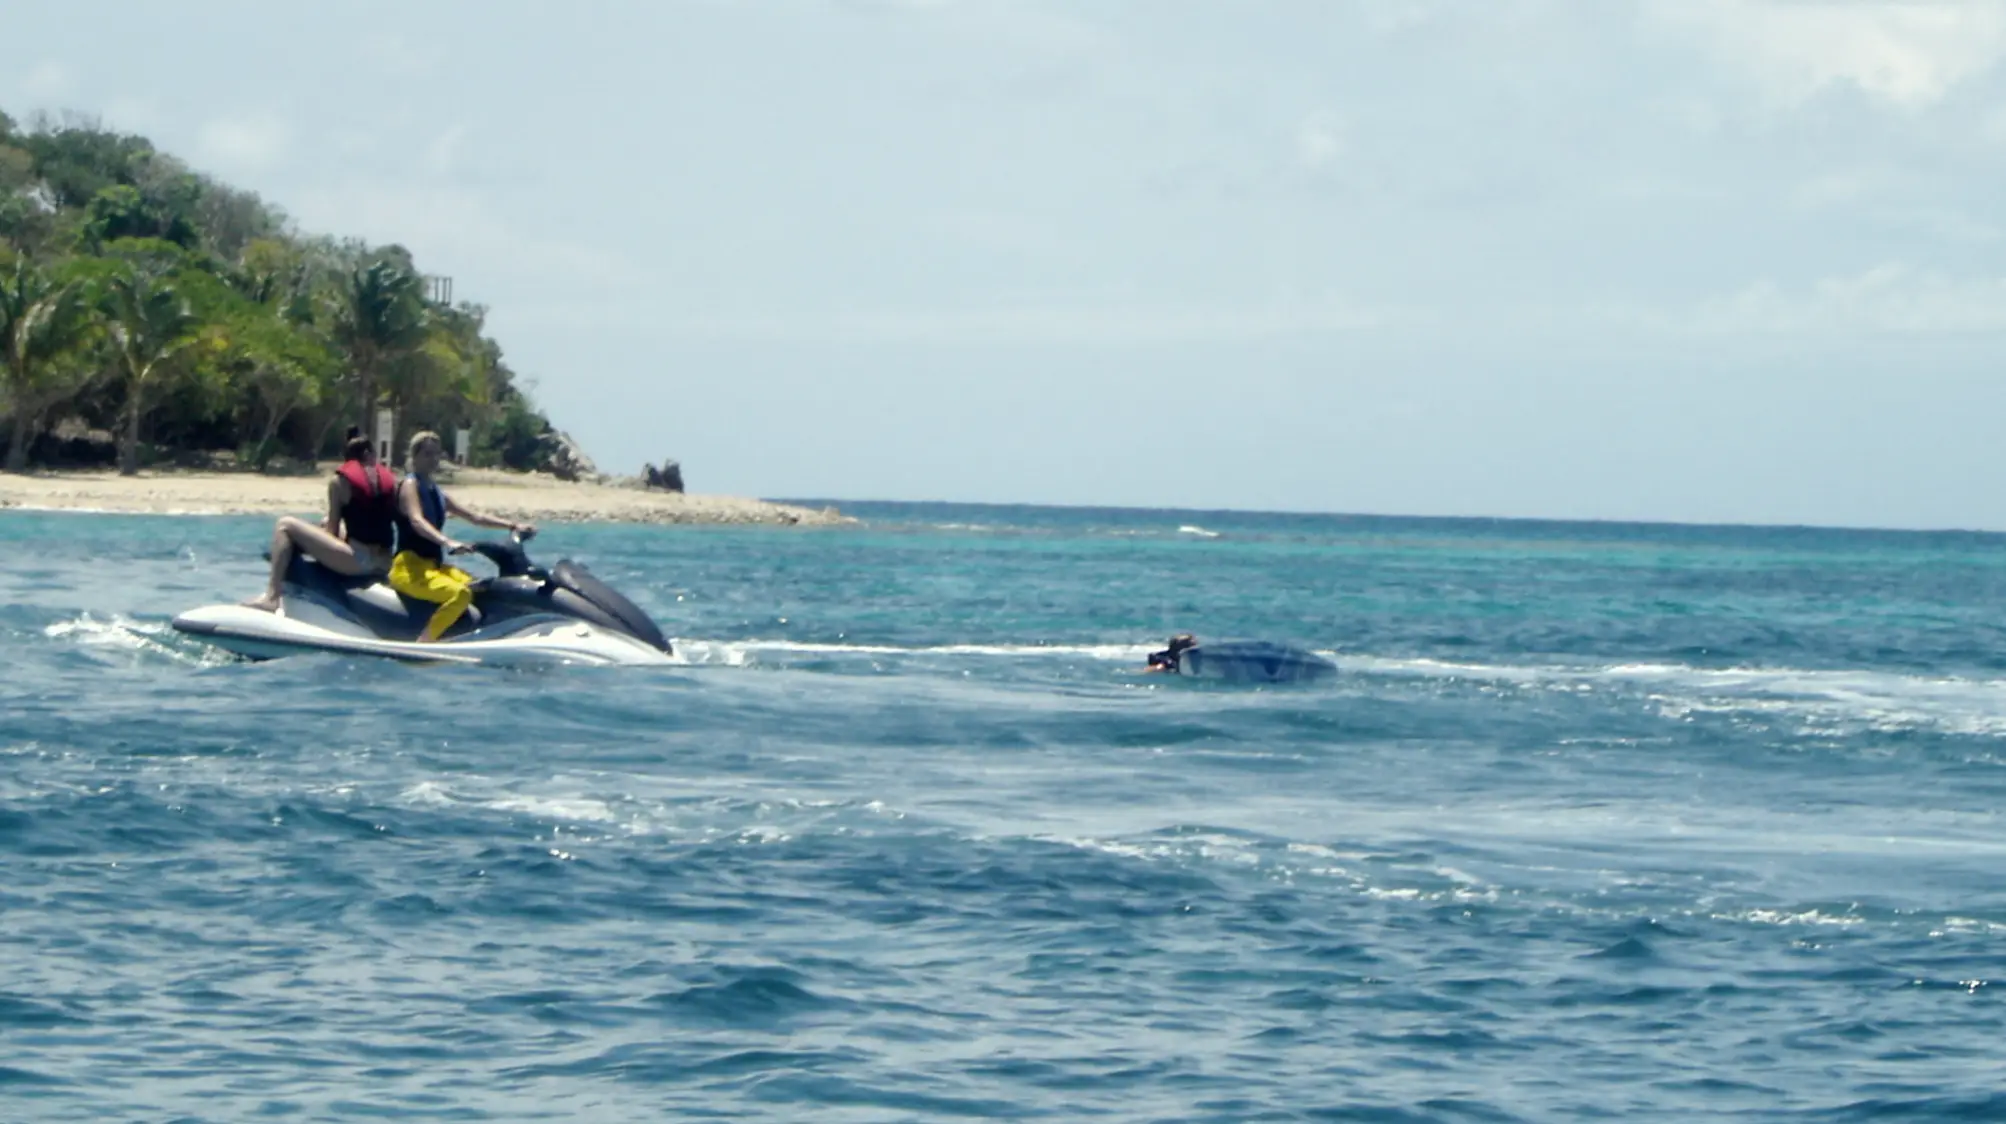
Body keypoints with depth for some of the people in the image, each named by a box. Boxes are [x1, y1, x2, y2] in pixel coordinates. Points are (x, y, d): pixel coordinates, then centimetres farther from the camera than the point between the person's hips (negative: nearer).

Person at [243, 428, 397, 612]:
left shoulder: (341, 480, -1)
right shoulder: (389, 479, 11)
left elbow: (332, 532, 1)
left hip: (356, 561, -7)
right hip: (383, 565, 7)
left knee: (286, 526, -1)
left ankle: (270, 597, -9)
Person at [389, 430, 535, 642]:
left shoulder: (437, 494, 19)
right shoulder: (410, 486, -6)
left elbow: (474, 517, 23)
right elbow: (417, 522, -25)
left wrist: (513, 526, 14)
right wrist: (448, 543, -42)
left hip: (434, 566, 9)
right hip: (409, 567, -9)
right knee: (460, 594, -31)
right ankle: (422, 645, -35)